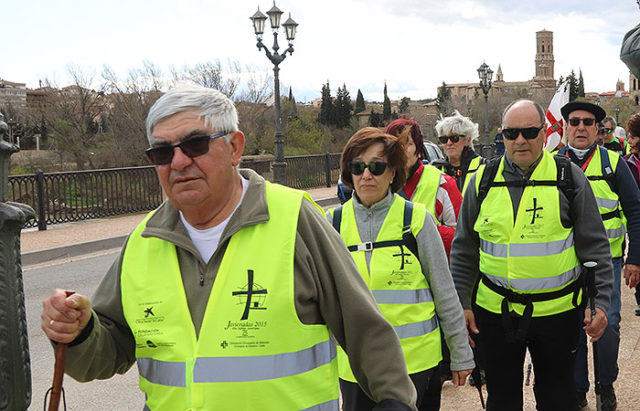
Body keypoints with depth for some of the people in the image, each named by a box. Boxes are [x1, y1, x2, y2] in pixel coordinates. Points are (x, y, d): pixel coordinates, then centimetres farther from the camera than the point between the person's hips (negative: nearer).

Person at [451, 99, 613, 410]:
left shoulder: (569, 177, -2)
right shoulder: (483, 180, 2)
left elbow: (594, 245, 0)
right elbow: (464, 250, 6)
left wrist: (601, 302, -5)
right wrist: (461, 303, 3)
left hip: (556, 311, -1)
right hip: (494, 312, 1)